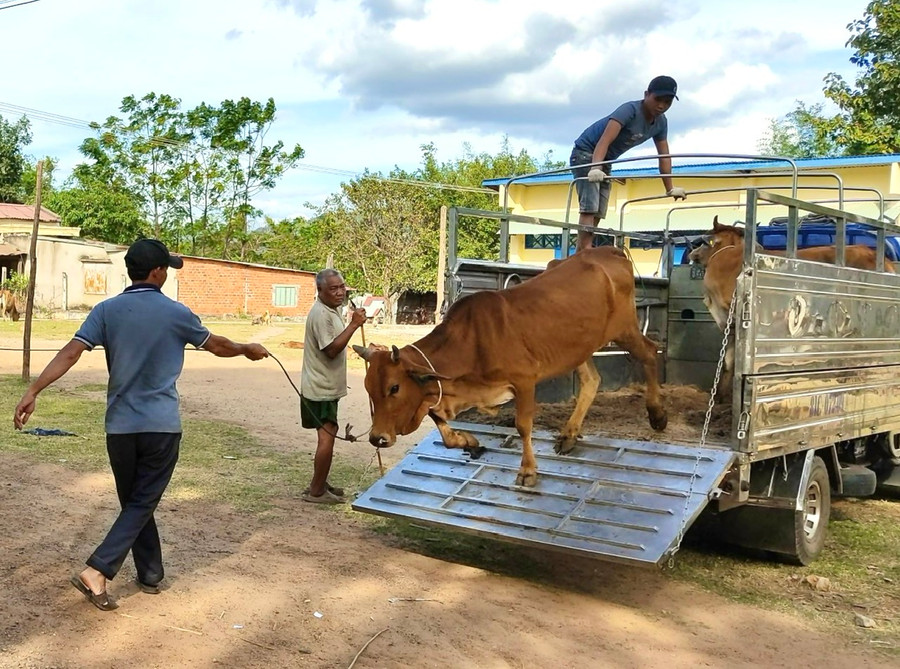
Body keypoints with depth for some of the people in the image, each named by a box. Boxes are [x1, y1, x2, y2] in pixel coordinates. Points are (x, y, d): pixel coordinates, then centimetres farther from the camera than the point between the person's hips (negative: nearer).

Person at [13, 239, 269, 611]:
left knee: (134, 502, 17)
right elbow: (217, 346, 10)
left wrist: (33, 391, -11)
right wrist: (249, 350, 28)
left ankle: (150, 574, 25)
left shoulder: (106, 310, 0)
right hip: (162, 426, -3)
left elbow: (70, 353, -10)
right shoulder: (175, 313, -4)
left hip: (120, 425, 3)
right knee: (142, 505, 4)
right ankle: (97, 571, -10)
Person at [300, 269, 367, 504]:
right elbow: (332, 349, -28)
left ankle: (320, 484, 27)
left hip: (326, 387, 10)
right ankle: (316, 491, 1)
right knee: (327, 437, -7)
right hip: (321, 388, -10)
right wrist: (354, 324, -29)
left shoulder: (331, 310, 12)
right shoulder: (321, 314, -21)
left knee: (327, 436, 17)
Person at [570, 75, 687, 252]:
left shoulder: (661, 123, -2)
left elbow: (664, 157, 4)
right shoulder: (630, 110, -25)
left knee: (598, 213, 4)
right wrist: (595, 168, -52)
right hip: (585, 152, -8)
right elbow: (605, 140, -37)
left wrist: (670, 189, 0)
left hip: (605, 161, 8)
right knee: (589, 207, -21)